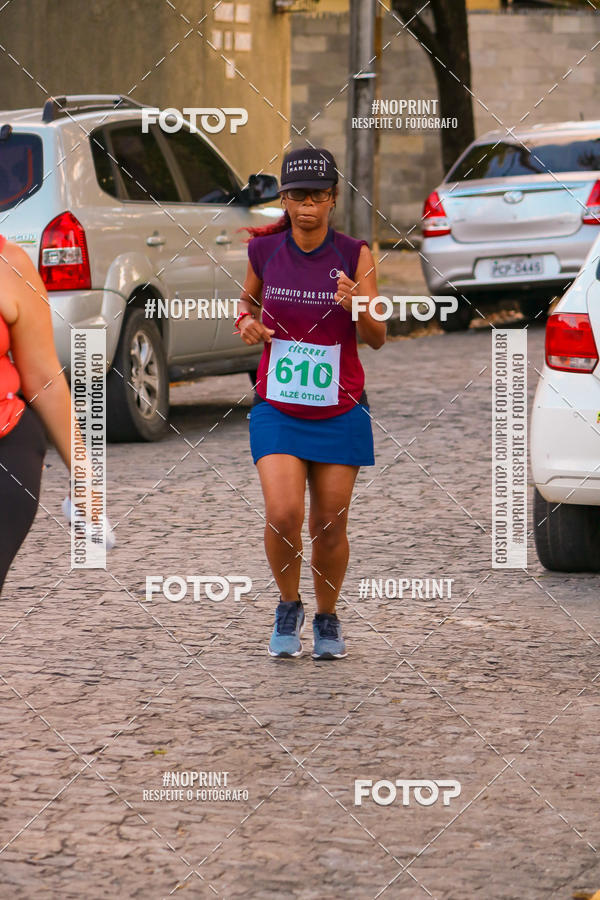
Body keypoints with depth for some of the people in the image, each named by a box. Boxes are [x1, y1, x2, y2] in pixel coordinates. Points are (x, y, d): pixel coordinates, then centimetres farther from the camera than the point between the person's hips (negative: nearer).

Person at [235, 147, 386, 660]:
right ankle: (288, 608, 10)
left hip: (340, 412, 0)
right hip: (277, 408, 0)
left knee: (330, 527, 6)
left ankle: (327, 619, 31)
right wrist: (247, 321, -2)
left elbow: (378, 339, -7)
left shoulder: (355, 255, -7)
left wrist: (359, 305, -27)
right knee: (283, 516, -17)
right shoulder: (263, 249, -3)